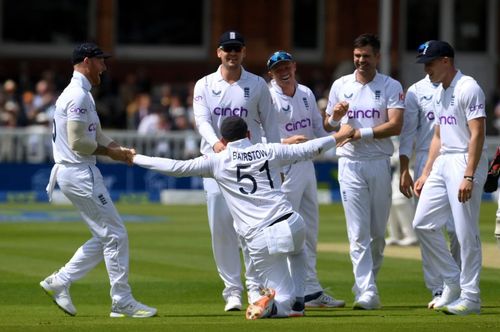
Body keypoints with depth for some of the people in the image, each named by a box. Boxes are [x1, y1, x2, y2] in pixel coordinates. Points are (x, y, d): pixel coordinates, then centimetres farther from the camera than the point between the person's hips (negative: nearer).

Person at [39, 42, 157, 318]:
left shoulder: (81, 94, 19)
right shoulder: (79, 96, -15)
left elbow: (97, 135, 18)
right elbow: (78, 142, -21)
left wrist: (120, 150, 1)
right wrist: (109, 151, -9)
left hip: (72, 173, 11)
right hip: (79, 173, -11)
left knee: (105, 237, 13)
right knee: (115, 235, -6)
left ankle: (59, 282, 14)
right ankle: (122, 302, -1)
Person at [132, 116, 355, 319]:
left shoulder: (218, 161, 6)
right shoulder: (270, 151, 12)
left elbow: (176, 167, 5)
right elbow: (308, 149, 21)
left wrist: (136, 159, 14)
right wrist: (338, 137, 37)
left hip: (259, 241, -2)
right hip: (292, 225, 2)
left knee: (285, 301, 12)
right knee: (296, 251, 39)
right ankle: (297, 301, 18)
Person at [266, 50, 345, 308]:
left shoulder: (307, 94, 12)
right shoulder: (268, 98, -9)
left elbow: (319, 129, 16)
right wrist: (286, 142, -27)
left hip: (307, 165, 8)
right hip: (283, 168, -8)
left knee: (310, 229, 12)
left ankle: (311, 290, 19)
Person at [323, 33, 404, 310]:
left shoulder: (391, 87, 3)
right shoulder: (340, 86, 9)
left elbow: (396, 126, -9)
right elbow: (326, 127, 12)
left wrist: (362, 133, -16)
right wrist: (334, 118, -10)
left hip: (380, 163, 0)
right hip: (350, 163, 0)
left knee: (378, 232, 5)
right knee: (358, 233, -8)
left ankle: (365, 284, 21)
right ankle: (367, 292, -12)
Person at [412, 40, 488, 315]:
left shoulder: (467, 88, -12)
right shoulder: (439, 94, 17)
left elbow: (477, 135, -18)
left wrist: (468, 177, -24)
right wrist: (425, 173, 19)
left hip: (465, 161, -9)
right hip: (441, 163, 9)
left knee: (466, 233, -7)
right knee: (423, 223, 6)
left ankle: (470, 297, -1)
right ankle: (453, 284, 15)